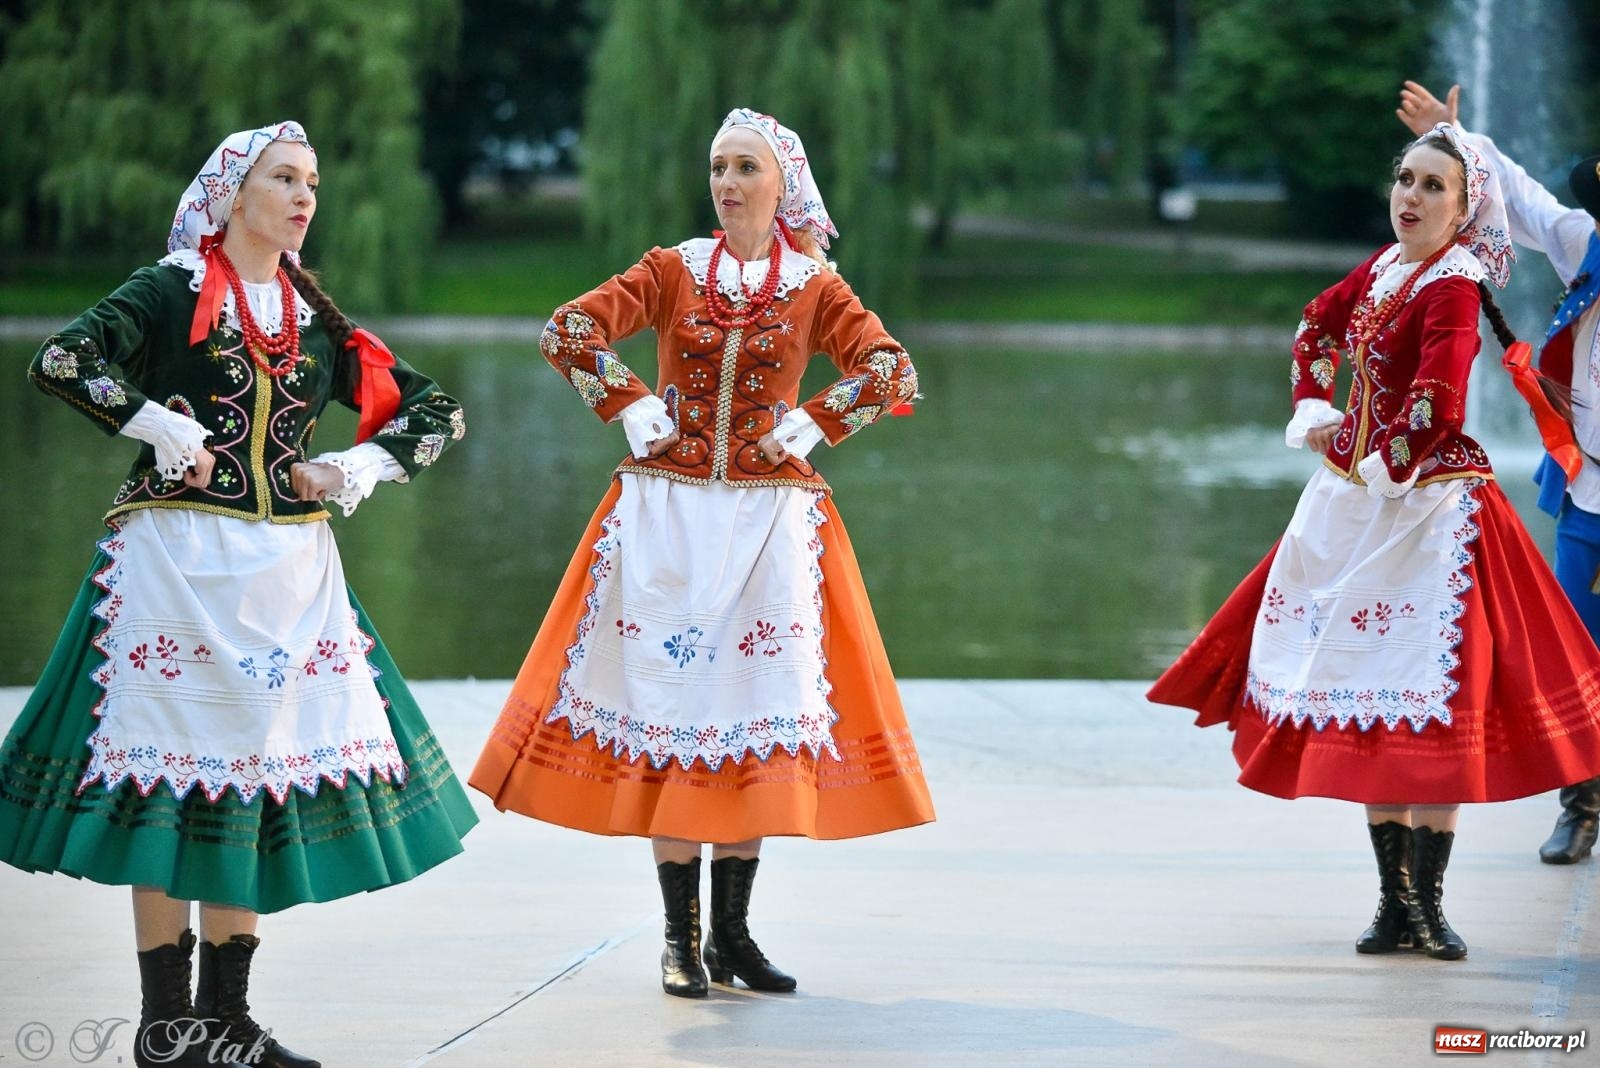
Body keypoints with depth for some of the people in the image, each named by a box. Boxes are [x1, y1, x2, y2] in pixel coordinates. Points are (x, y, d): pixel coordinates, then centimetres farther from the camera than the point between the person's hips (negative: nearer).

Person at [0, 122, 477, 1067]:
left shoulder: (315, 317, 13)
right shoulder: (171, 294, -2)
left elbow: (436, 410, 16)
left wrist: (355, 470, 2)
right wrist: (168, 430, -15)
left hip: (288, 568, 5)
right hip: (179, 558, -5)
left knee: (258, 775, 5)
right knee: (173, 776, -5)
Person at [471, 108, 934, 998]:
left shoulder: (815, 287, 3)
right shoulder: (673, 270, 4)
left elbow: (893, 373, -7)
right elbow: (569, 331, -3)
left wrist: (809, 427, -10)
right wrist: (631, 408, -7)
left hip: (769, 518, 0)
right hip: (669, 514, 0)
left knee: (755, 711, -1)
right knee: (667, 698, -3)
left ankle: (732, 933, 8)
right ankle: (681, 935, 1)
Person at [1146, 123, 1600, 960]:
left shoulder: (1453, 287, -16)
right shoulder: (1384, 266, 8)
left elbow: (1435, 406, -27)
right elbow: (1319, 326, 28)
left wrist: (1382, 471, -12)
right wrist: (1313, 412, 16)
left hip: (1426, 507, -9)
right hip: (1354, 500, 9)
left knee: (1426, 709, -7)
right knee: (1366, 706, 10)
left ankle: (1425, 902, -1)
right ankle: (1396, 901, 16)